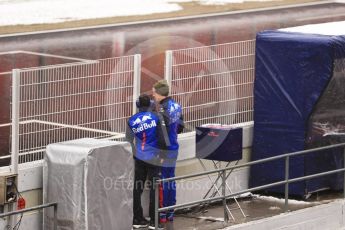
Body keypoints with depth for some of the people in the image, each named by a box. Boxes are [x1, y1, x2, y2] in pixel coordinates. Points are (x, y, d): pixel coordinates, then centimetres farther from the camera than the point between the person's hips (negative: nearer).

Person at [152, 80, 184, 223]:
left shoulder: (163, 109, -21)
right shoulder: (176, 106, 6)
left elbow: (162, 134, -22)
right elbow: (180, 128, 16)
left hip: (165, 150, -8)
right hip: (174, 148, 8)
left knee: (162, 181, -1)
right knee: (170, 179, 14)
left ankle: (162, 214, 3)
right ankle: (170, 213, 20)